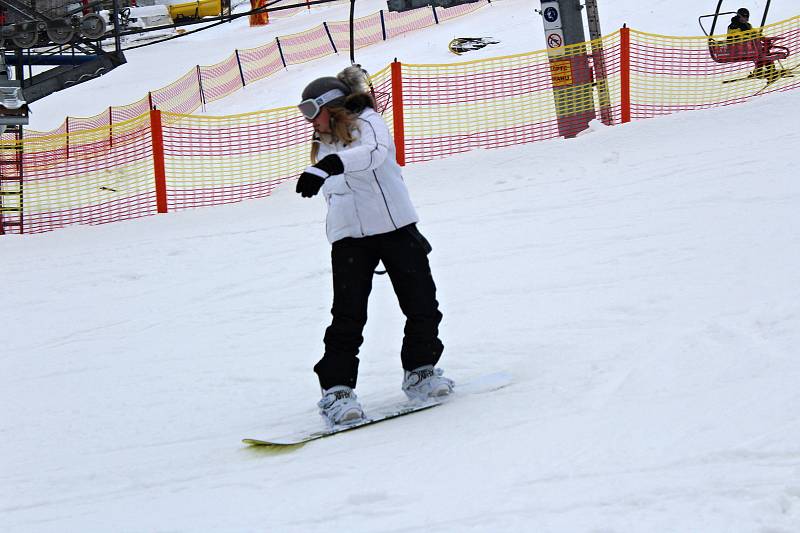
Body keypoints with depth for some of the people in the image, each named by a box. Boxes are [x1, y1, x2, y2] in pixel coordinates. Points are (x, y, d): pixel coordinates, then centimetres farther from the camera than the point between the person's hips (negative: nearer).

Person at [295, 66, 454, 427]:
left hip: (395, 226, -4)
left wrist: (329, 166, -45)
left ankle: (420, 372, 17)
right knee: (348, 315, -10)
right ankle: (336, 389, -11)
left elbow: (373, 152, -29)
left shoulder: (367, 122, -4)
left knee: (421, 305, -2)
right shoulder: (325, 146, 19)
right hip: (348, 237, 4)